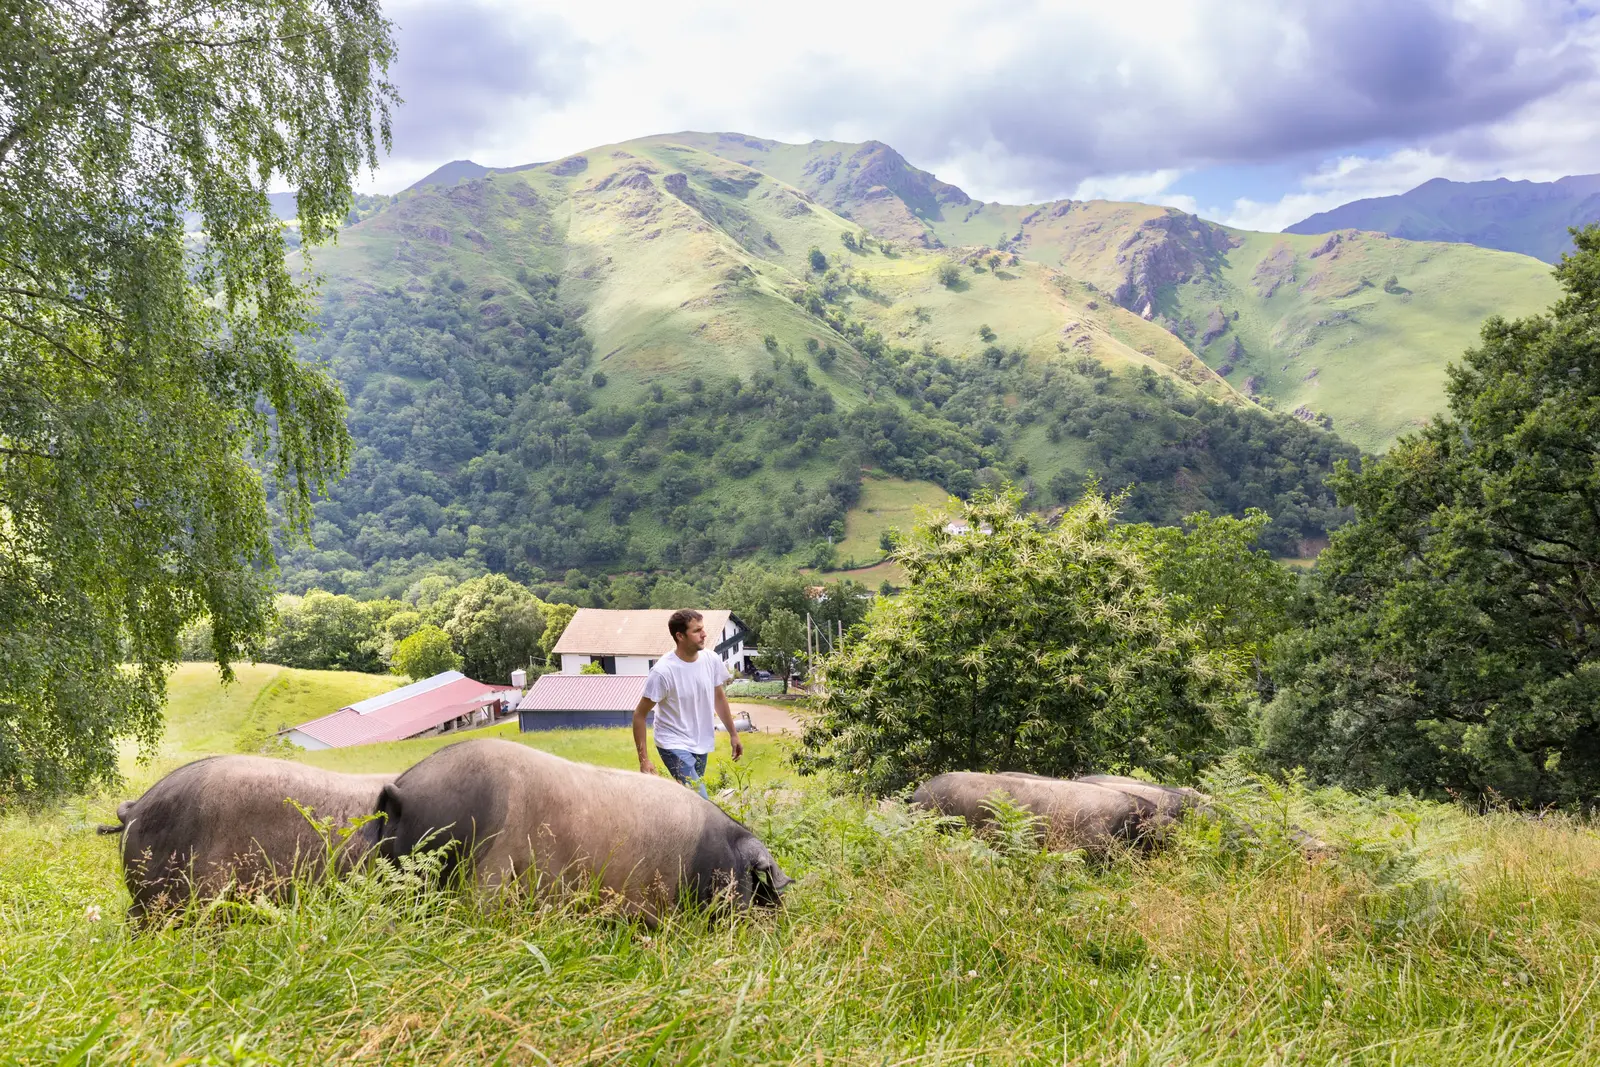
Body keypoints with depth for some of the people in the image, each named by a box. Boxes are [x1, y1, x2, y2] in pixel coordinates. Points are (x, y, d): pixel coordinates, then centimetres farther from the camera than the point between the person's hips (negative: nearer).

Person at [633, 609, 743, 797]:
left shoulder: (712, 660, -7)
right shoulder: (663, 671, -23)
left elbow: (719, 698, 12)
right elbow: (639, 715, -15)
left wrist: (733, 734, 15)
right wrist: (644, 760, -18)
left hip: (701, 744, 6)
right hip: (675, 746, -6)